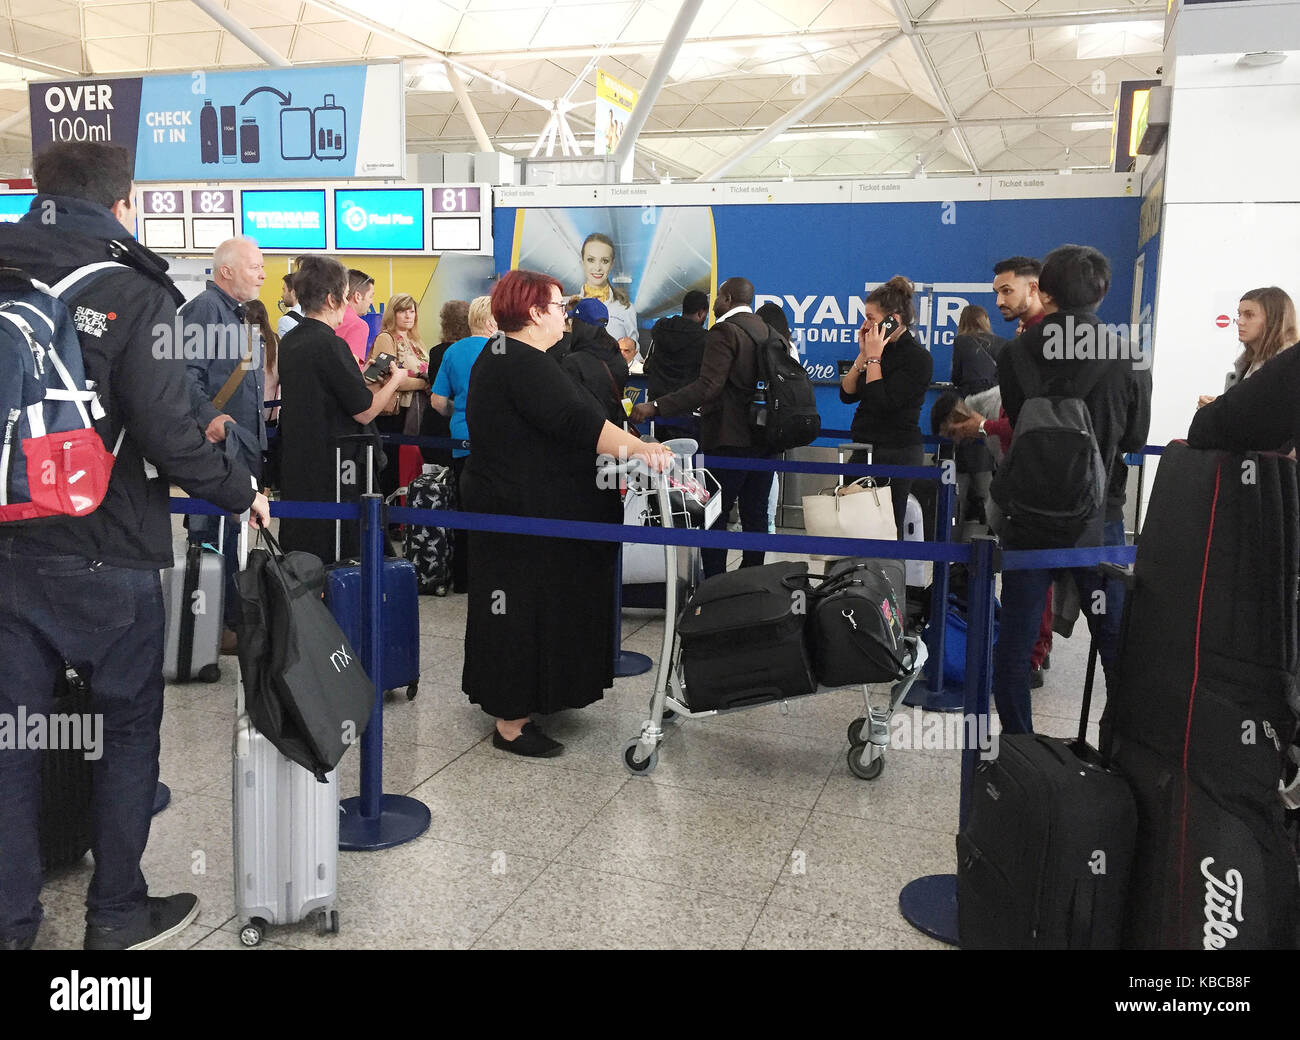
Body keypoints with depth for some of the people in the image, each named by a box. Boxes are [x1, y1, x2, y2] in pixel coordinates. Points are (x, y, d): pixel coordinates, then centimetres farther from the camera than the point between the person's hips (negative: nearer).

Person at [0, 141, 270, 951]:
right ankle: (117, 914, 22)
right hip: (105, 556, -4)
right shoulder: (132, 293, -11)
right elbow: (166, 433, -18)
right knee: (128, 726, 12)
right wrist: (241, 490, -4)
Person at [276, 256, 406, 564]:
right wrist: (395, 380, 0)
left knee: (299, 560, 14)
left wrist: (363, 378, 20)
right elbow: (364, 411, -15)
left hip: (295, 466, 9)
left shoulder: (289, 342, 9)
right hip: (334, 469, -9)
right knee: (337, 558, 0)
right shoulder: (330, 345, -17)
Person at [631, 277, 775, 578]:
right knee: (755, 514, 12)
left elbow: (708, 387, -24)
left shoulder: (724, 332, -13)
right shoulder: (766, 330, 12)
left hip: (729, 440, -8)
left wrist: (656, 407, -26)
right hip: (763, 438, 8)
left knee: (713, 518, -2)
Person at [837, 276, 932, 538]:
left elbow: (882, 404, -21)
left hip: (896, 455, -8)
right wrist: (863, 355, 0)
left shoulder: (917, 357, -11)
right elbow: (847, 394, 9)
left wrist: (874, 358, -13)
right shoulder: (881, 349, 12)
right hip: (865, 452, 8)